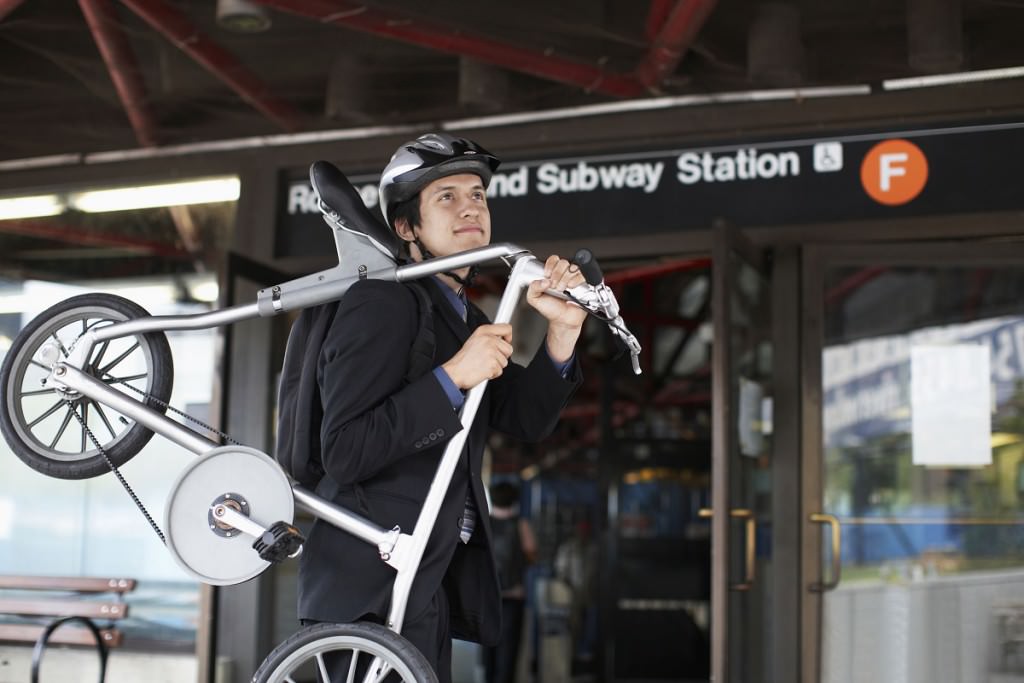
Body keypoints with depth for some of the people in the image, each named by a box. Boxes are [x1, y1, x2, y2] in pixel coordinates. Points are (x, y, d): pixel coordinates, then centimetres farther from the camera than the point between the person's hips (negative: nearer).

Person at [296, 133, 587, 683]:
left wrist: (562, 331, -8)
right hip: (372, 588, -9)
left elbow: (526, 420, 6)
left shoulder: (465, 318, 14)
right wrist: (453, 376, -27)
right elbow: (343, 452, -22)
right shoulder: (382, 303, -14)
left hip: (431, 585, 9)